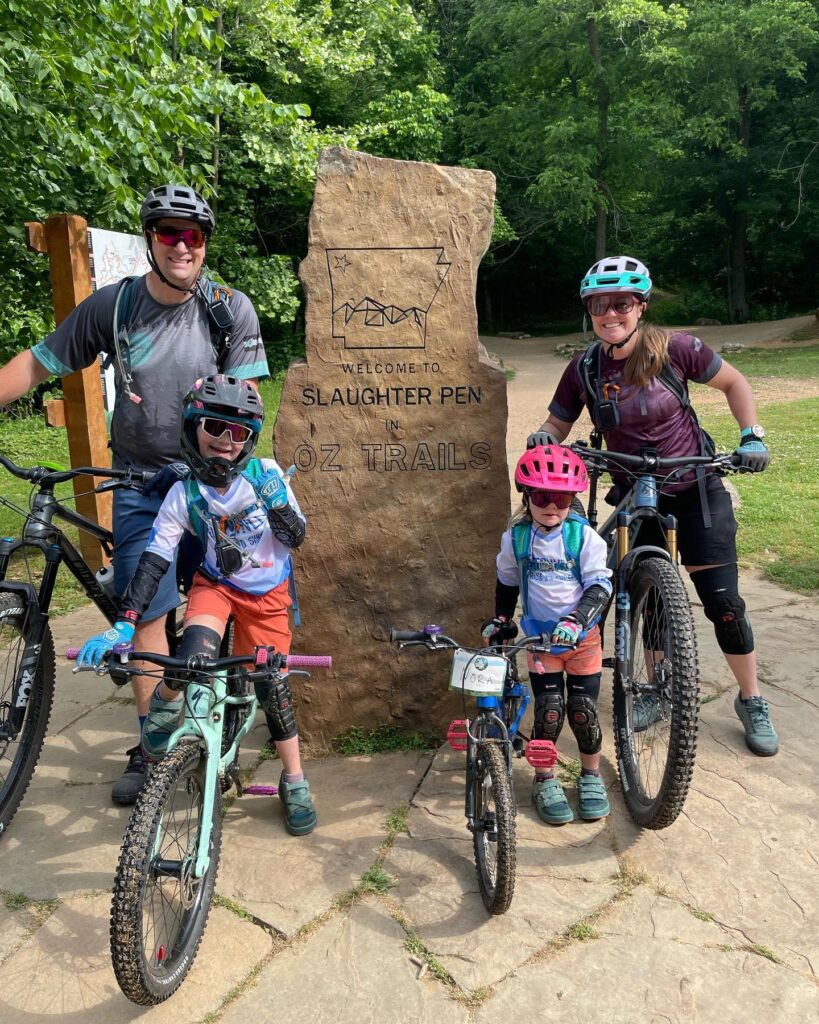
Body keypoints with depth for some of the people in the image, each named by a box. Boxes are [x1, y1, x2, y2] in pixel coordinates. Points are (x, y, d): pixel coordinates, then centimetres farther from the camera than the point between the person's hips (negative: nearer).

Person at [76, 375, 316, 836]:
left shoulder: (265, 473, -15)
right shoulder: (184, 495, -16)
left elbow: (296, 537, -12)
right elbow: (153, 561, -18)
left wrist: (277, 501, -32)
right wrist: (123, 625, -26)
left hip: (267, 593, 0)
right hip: (216, 584, 0)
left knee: (273, 683, -1)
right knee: (197, 655, -30)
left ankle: (295, 782, 18)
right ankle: (165, 703, 6)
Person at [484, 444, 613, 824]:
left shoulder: (584, 536, -11)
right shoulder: (515, 538, -4)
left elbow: (600, 586, -15)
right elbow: (507, 583, 13)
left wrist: (576, 620, -28)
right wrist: (500, 620, 13)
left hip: (582, 637, -1)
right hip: (540, 637, 1)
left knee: (583, 710, 3)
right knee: (549, 711, -3)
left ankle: (591, 777, 26)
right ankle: (545, 781, 17)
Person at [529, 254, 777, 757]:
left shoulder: (674, 349, -16)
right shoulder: (584, 369, -9)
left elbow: (734, 382, -2)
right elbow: (558, 423, 0)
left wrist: (751, 436, -12)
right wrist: (543, 438, -23)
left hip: (697, 490, -2)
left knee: (723, 600, -2)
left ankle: (752, 701, 19)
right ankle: (659, 688, 32)